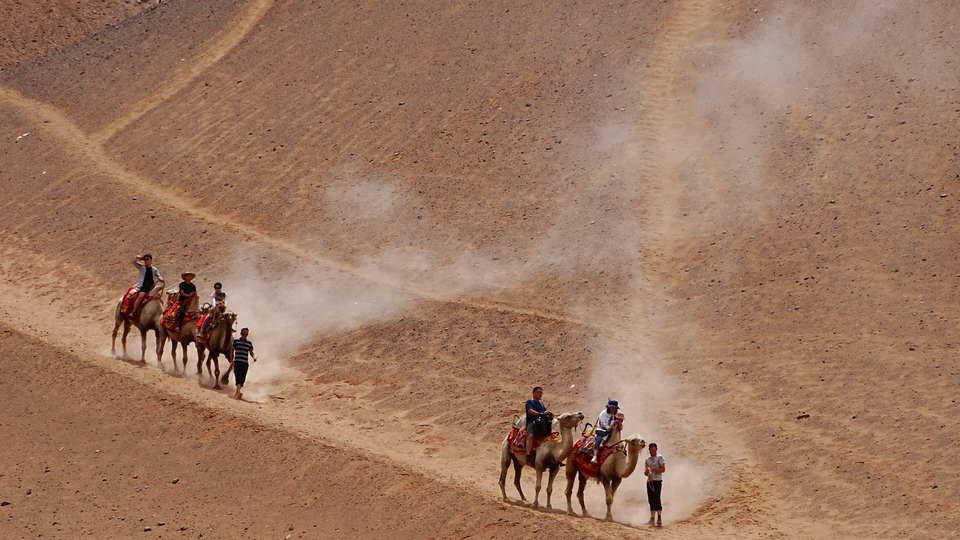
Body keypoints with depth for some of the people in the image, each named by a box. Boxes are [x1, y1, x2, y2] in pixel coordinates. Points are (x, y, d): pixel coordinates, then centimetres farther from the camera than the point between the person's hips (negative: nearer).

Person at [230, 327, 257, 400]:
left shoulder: (249, 343, 10)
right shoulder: (236, 341, 4)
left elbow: (251, 352, 16)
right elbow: (232, 351, 9)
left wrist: (254, 357, -5)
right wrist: (231, 360, 1)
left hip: (245, 363, 3)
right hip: (237, 362, -3)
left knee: (242, 378, 4)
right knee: (238, 377, -16)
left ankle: (237, 393, 16)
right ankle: (238, 392, -25)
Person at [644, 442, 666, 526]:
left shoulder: (660, 458, 2)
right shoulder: (647, 460, 18)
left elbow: (663, 469, -8)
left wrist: (652, 469, -18)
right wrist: (647, 471, -4)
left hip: (657, 481, -6)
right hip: (649, 481, 6)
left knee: (656, 499, -15)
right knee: (651, 500, 3)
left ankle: (659, 518, -15)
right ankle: (652, 519, 2)